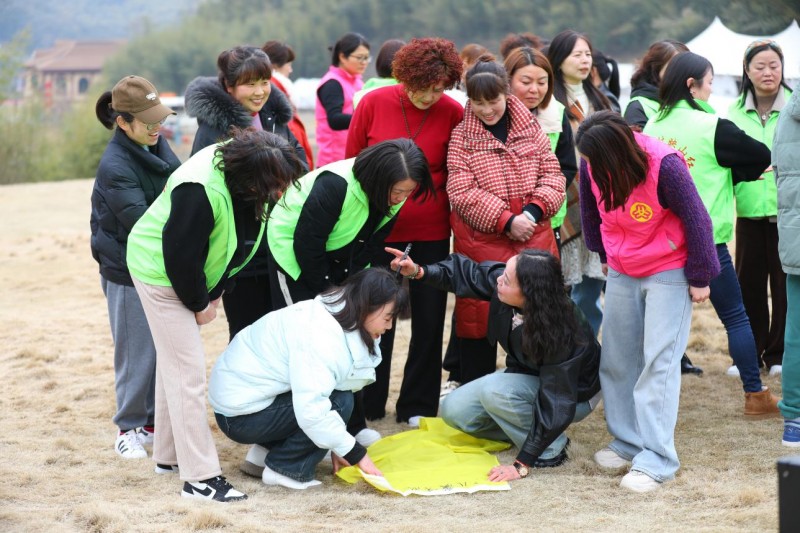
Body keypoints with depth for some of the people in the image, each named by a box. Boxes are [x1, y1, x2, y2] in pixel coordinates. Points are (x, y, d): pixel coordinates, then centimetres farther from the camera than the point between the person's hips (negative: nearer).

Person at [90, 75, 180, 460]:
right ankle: (129, 429, 19)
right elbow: (141, 223, -24)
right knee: (137, 355, 4)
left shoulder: (157, 145, 1)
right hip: (129, 274, -6)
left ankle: (155, 421, 25)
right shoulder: (115, 167, -21)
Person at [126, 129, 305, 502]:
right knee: (187, 370, -10)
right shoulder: (201, 191, -36)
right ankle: (200, 478, -7)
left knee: (174, 364, 19)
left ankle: (168, 456, 33)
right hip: (161, 272, -9)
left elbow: (241, 244, 2)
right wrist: (199, 304, -15)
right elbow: (180, 254, -29)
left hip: (188, 274, 9)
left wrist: (213, 295, 0)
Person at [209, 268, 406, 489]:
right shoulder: (320, 335, -26)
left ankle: (264, 452, 10)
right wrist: (356, 454, -23)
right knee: (339, 402, -18)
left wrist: (338, 447, 5)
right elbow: (311, 410, -33)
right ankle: (284, 468, -6)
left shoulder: (334, 313, 3)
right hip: (240, 415, -10)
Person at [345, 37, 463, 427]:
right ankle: (367, 407, 22)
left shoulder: (453, 113, -8)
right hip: (379, 230, -1)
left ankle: (418, 407, 22)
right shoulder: (374, 104, -9)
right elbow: (351, 164, 1)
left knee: (429, 320, 9)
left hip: (432, 233, 1)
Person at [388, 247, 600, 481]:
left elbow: (556, 403, -35)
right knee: (454, 410, -8)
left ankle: (551, 450, -12)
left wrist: (522, 465, -34)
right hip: (525, 376, 7)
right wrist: (418, 271, -20)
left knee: (494, 391, -32)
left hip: (575, 394, -6)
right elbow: (469, 274, -4)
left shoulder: (561, 333, -38)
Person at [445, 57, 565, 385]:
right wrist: (506, 221, -17)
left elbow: (552, 174, 6)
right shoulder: (461, 138, -2)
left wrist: (534, 210, -12)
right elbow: (461, 192, -9)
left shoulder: (530, 128, 7)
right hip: (481, 242, -3)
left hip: (533, 239, 3)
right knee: (479, 320, 3)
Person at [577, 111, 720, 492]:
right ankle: (628, 443, 21)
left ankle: (656, 460, -12)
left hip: (668, 273, -6)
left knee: (658, 361, -11)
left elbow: (696, 220, -17)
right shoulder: (591, 165, -11)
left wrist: (700, 278, -11)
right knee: (616, 360, 8)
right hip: (621, 272, 6)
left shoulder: (665, 166, -27)